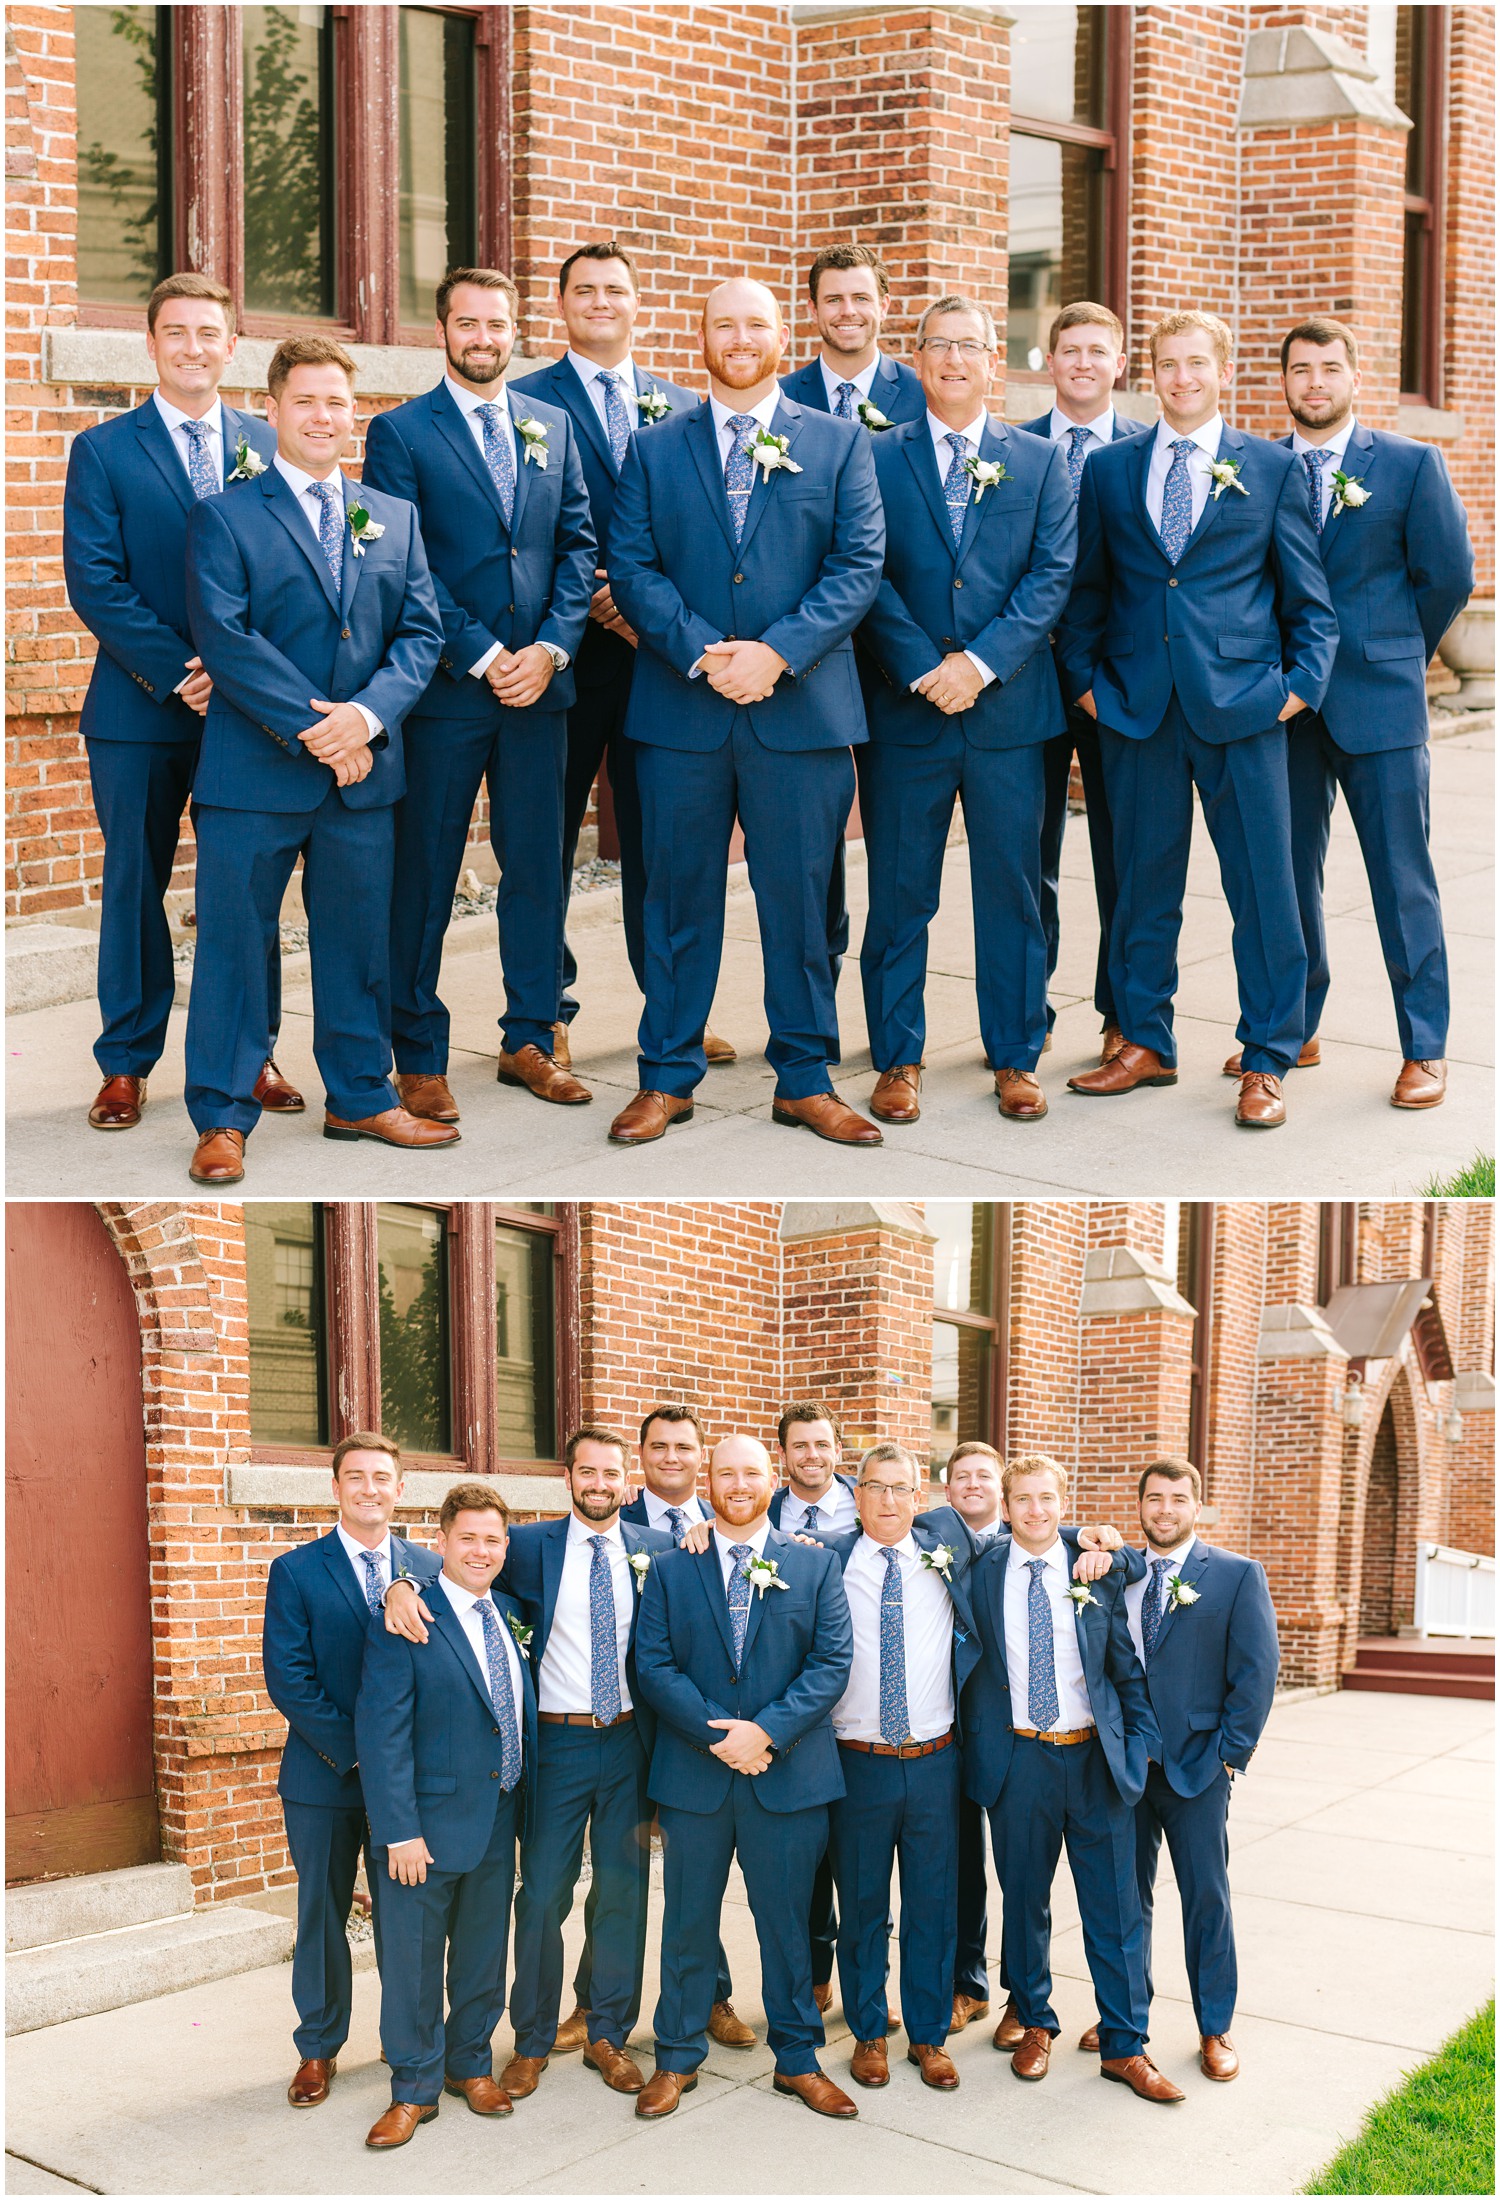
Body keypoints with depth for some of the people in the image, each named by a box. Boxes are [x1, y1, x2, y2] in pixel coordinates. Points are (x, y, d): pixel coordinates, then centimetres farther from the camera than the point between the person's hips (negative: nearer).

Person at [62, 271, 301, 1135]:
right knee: (136, 882, 5)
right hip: (140, 708, -1)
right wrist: (177, 672, -15)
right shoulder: (104, 450, 2)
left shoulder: (270, 446, 8)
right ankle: (127, 1063, 15)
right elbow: (95, 581, -6)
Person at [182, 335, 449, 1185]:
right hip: (254, 771, -4)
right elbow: (224, 637, -10)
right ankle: (223, 1116, 8)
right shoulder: (223, 516, 0)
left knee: (360, 939, 11)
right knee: (235, 940, 0)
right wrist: (311, 727, -17)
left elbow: (421, 632, 6)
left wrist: (368, 714, -12)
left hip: (365, 767, 4)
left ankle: (361, 1098, 24)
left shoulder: (395, 518, 13)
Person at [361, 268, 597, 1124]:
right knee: (426, 875, 2)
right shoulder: (401, 432, -1)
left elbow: (579, 544, 9)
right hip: (445, 688, -4)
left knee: (537, 867, 8)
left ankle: (530, 1040, 19)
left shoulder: (553, 426, 12)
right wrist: (482, 658, -13)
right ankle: (420, 1057, 11)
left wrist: (551, 647, -6)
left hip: (539, 681, 4)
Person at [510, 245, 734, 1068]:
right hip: (566, 650, -3)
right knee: (548, 836, 3)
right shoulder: (524, 402, 1)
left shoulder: (681, 407, 13)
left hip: (658, 649, 3)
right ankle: (548, 1015, 13)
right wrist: (592, 600, -14)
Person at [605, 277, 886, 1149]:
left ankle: (805, 1080, 15)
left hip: (803, 708, 0)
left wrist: (778, 653, -13)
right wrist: (702, 652, -14)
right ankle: (668, 1078, 15)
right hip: (680, 710, 1)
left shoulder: (840, 444, 8)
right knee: (679, 897, 6)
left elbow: (859, 564, 0)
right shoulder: (654, 450, 10)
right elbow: (632, 566, 2)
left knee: (801, 901, 5)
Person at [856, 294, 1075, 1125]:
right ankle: (897, 1059, 14)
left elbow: (1054, 573, 0)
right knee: (899, 893, 4)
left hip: (1008, 708, 1)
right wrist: (925, 667, -14)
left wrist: (982, 663, -12)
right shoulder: (875, 459, 6)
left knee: (1012, 890, 6)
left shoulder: (1040, 461, 9)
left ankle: (1015, 1059, 16)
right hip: (903, 710, -1)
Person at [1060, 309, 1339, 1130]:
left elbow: (1308, 593, 7)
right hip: (1136, 707, 2)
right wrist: (1083, 677, 5)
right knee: (1143, 881, 8)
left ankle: (1267, 1062, 7)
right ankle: (1145, 1041, 20)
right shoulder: (1108, 469, 11)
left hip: (1242, 703, -2)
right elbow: (1085, 587, 15)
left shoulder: (1273, 468, 7)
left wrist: (1302, 681, -2)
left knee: (1263, 884, -1)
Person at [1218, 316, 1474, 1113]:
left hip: (1379, 704, -3)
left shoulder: (1412, 465, 0)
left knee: (1403, 879, 0)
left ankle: (1424, 1049, 9)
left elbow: (1447, 577, 3)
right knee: (1287, 872, 9)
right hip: (1284, 705, 3)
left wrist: (1393, 653, 8)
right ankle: (1293, 1031, 22)